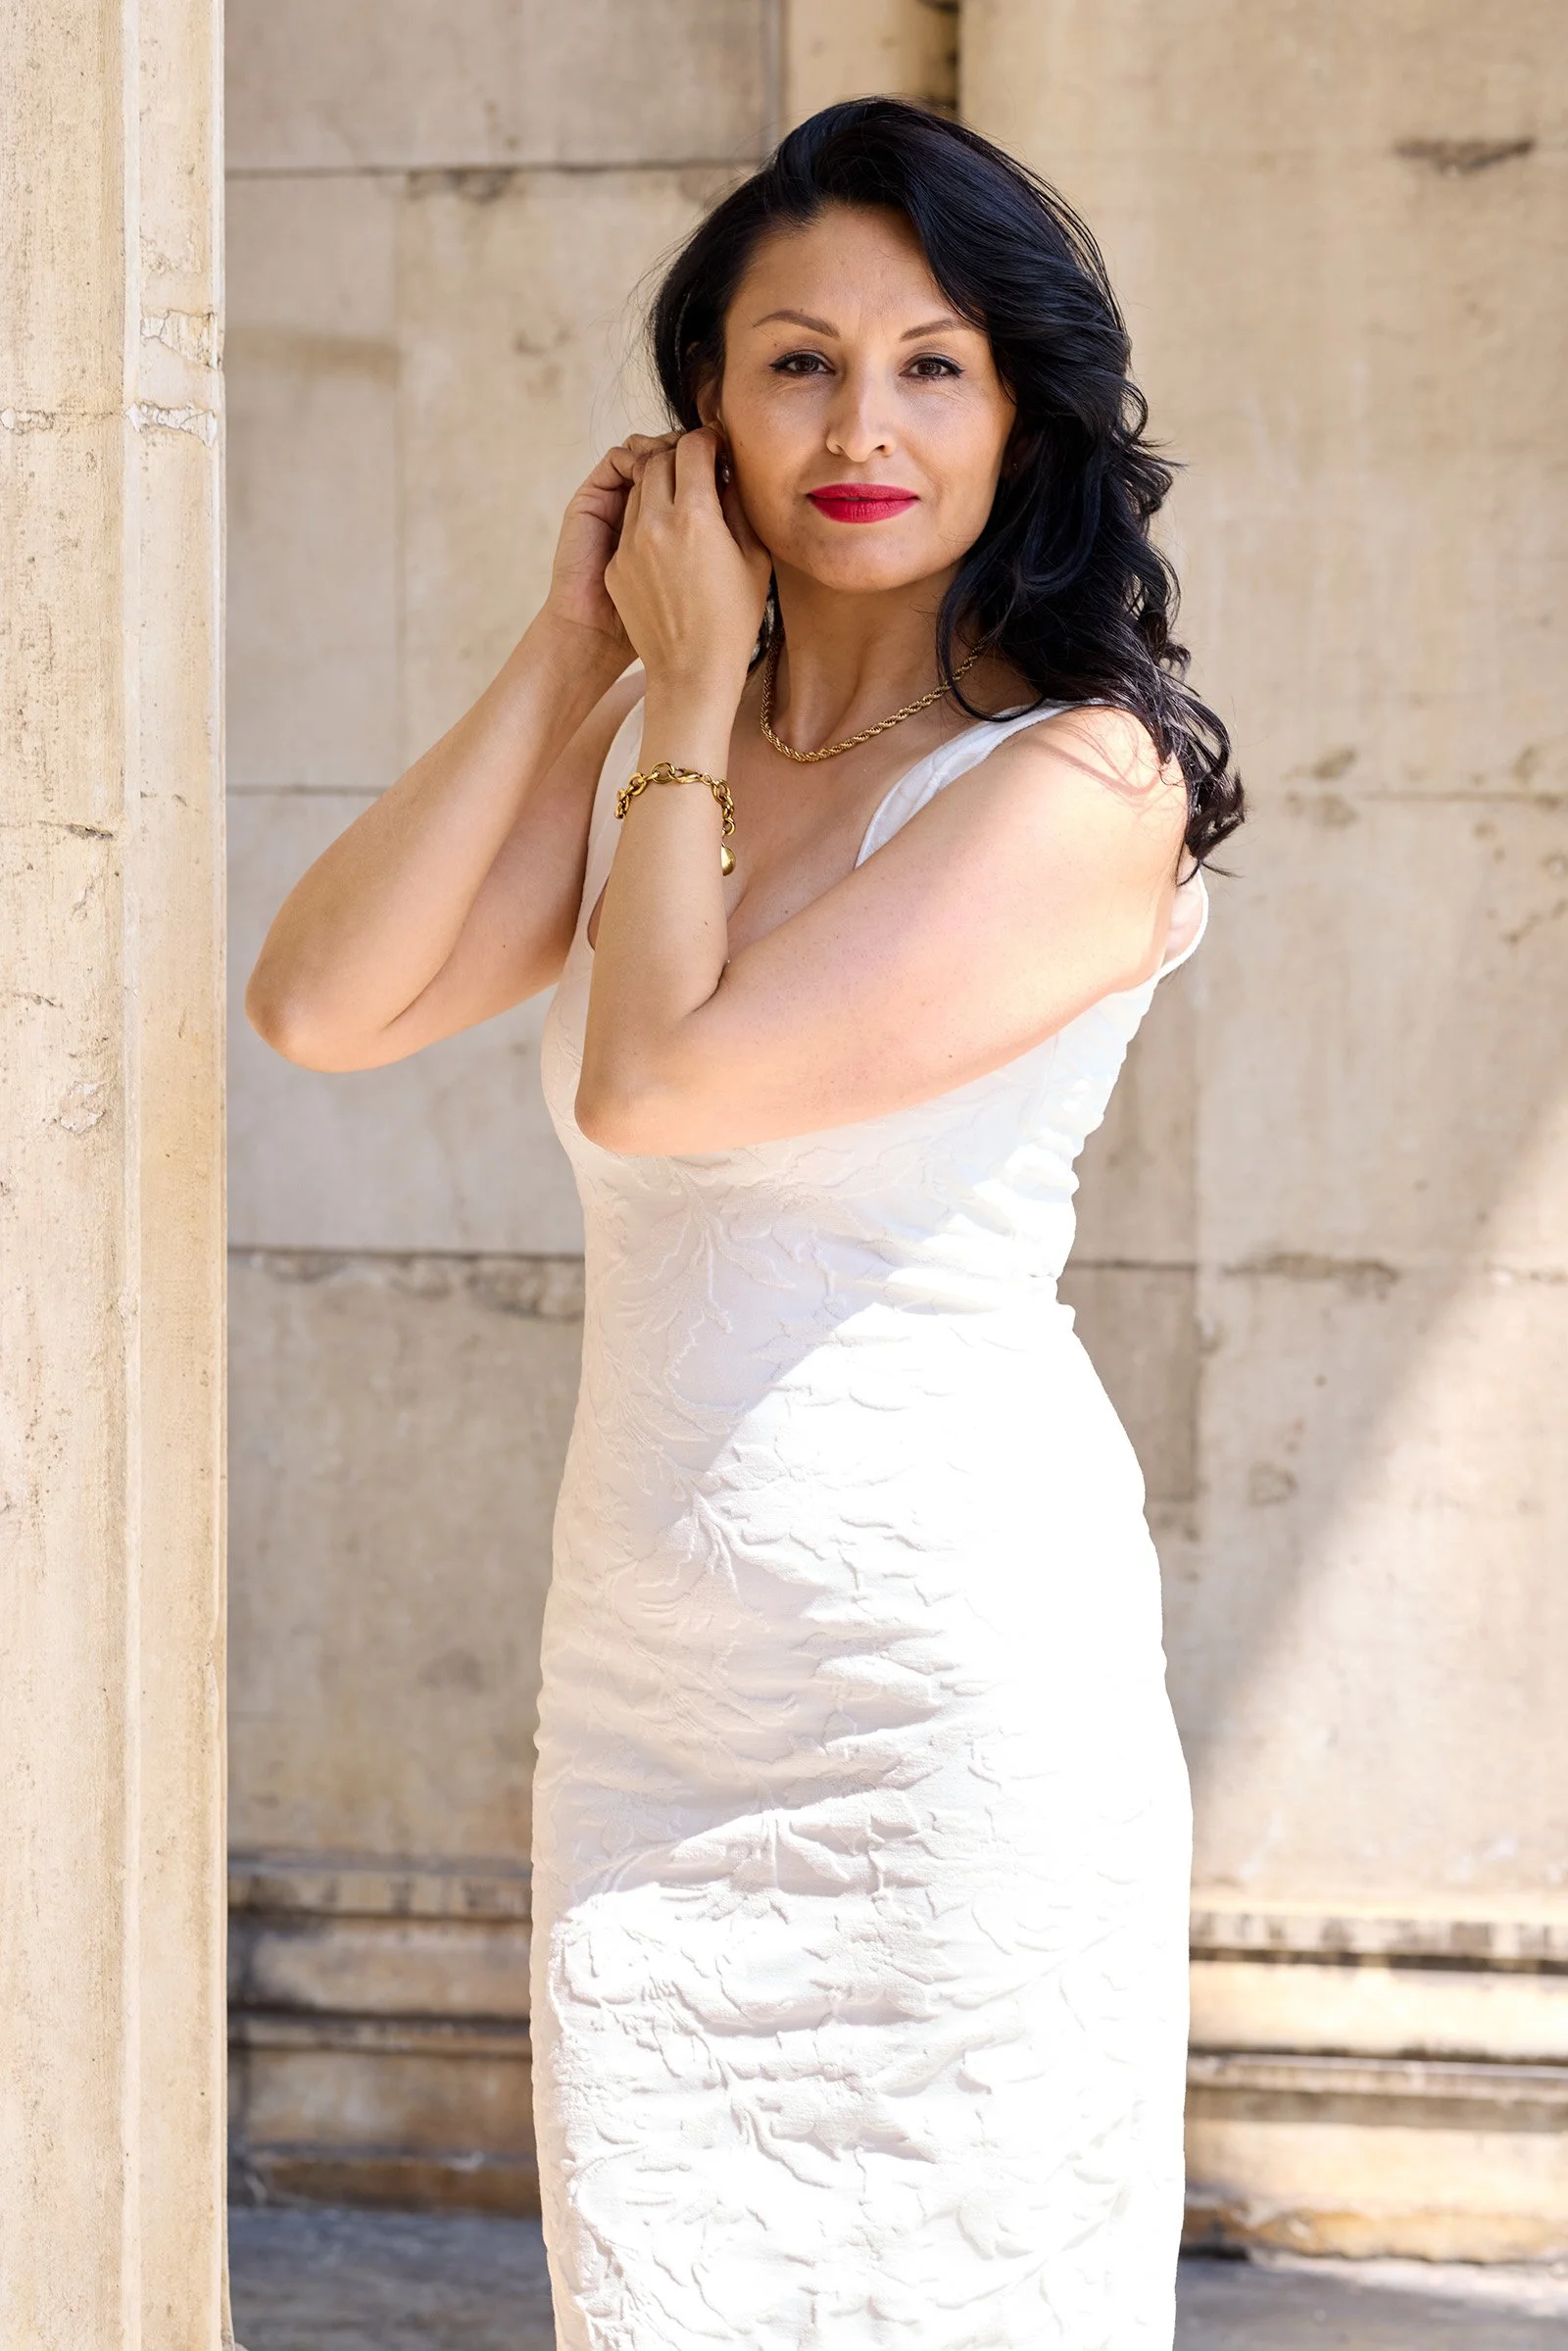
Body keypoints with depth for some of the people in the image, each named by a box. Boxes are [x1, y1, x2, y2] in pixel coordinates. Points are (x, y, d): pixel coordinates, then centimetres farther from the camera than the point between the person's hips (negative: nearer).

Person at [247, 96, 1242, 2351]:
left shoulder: (1078, 785, -11)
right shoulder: (650, 747, 11)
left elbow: (655, 1077, -18)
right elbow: (321, 1005, 0)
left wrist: (695, 693, -5)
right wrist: (570, 652, 0)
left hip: (960, 1675, -6)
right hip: (647, 1685, 6)